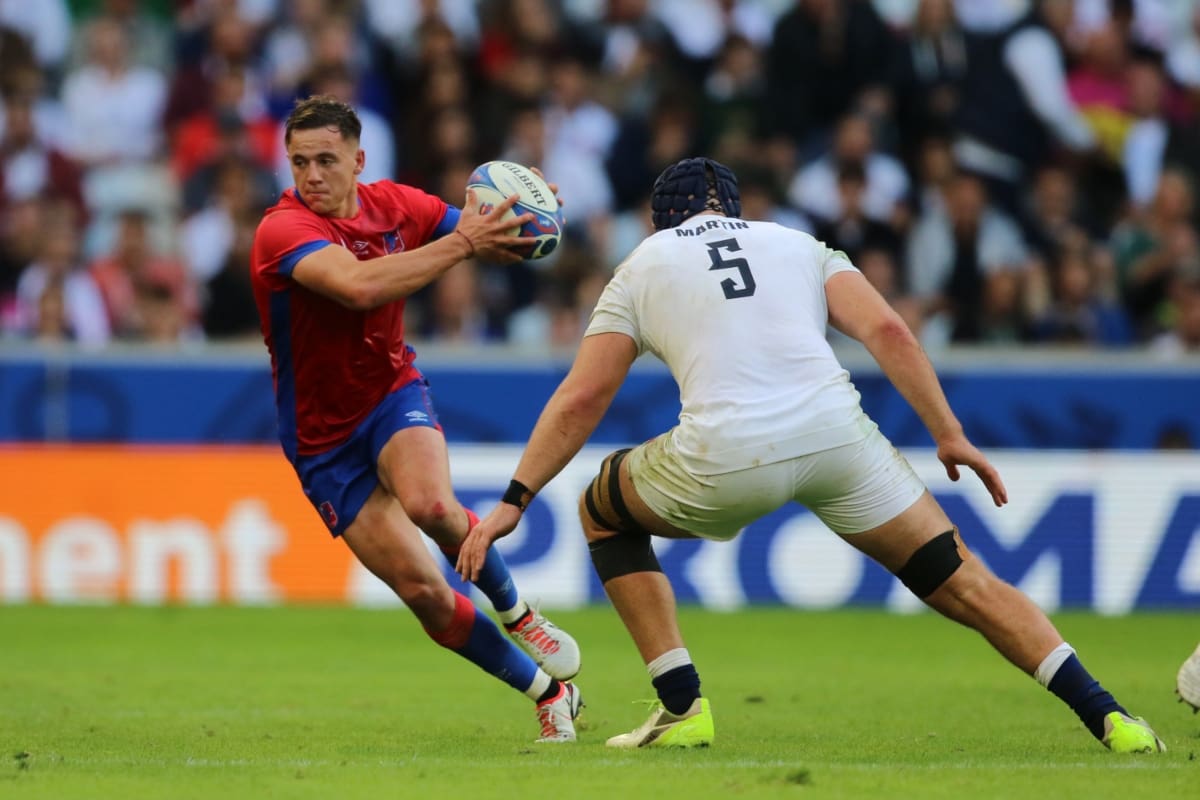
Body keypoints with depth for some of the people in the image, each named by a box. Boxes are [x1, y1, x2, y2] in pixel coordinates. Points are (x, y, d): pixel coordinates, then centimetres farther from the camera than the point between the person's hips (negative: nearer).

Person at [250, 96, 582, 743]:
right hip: (323, 439, -2)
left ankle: (516, 612, -6)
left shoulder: (395, 205, -6)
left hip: (394, 395, 2)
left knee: (431, 503, -33)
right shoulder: (282, 231, -23)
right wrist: (462, 241, -40)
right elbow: (358, 285, -42)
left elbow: (487, 237, 9)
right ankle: (549, 695, 9)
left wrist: (504, 229, -17)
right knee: (424, 592, -8)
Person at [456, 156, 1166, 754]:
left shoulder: (641, 267, 23)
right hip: (835, 431, 1)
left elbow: (581, 399, 14)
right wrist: (950, 436, 9)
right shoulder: (800, 245, 26)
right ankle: (1108, 718, -2)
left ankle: (683, 707, 17)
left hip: (726, 456, -1)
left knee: (605, 513, 28)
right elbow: (888, 332, 8)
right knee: (965, 584, 11)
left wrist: (514, 501, 18)